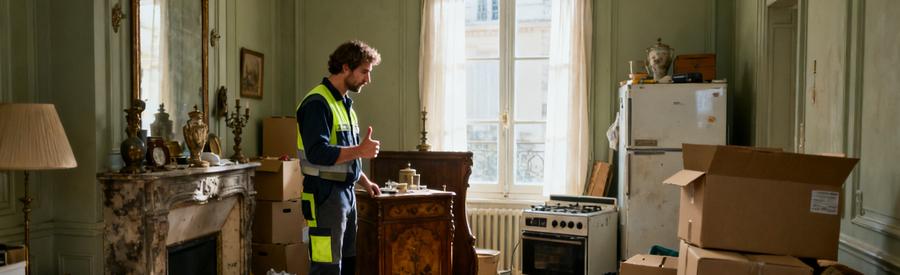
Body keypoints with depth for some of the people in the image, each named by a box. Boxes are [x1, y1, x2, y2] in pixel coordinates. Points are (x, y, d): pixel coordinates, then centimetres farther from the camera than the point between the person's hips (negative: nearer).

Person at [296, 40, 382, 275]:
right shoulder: (317, 103, -13)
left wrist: (364, 182, 17)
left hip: (346, 193, 9)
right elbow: (317, 153, -24)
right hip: (325, 196, -9)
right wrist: (359, 150, -23)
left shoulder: (344, 103, 16)